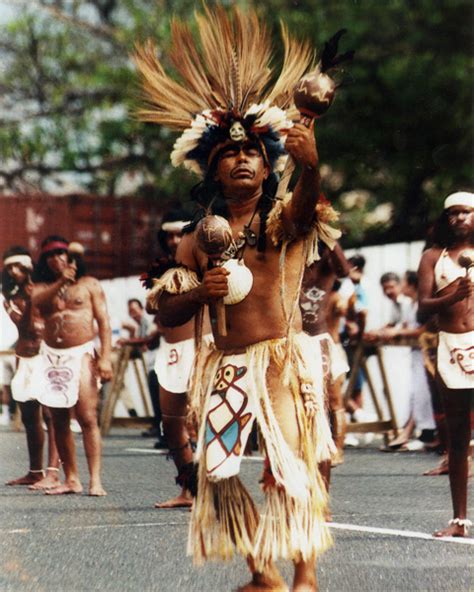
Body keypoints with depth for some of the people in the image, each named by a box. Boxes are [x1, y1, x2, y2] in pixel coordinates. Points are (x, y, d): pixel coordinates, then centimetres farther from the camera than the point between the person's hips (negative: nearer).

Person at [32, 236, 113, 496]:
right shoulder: (43, 286, 14)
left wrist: (105, 357, -9)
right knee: (59, 421, 4)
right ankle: (71, 479, 10)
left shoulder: (89, 284, 6)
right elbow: (37, 300, -11)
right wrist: (60, 282, -24)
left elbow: (104, 323, 1)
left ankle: (95, 480, -16)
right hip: (52, 356, 4)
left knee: (87, 418, -13)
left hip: (81, 354, -4)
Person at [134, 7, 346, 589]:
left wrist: (312, 166, -50)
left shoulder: (281, 219, -2)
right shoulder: (201, 237, 8)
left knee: (292, 460, -7)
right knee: (223, 465, 3)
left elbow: (306, 203, -28)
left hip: (280, 360, -4)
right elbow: (167, 313, 9)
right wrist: (200, 291, -12)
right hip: (224, 366, 4)